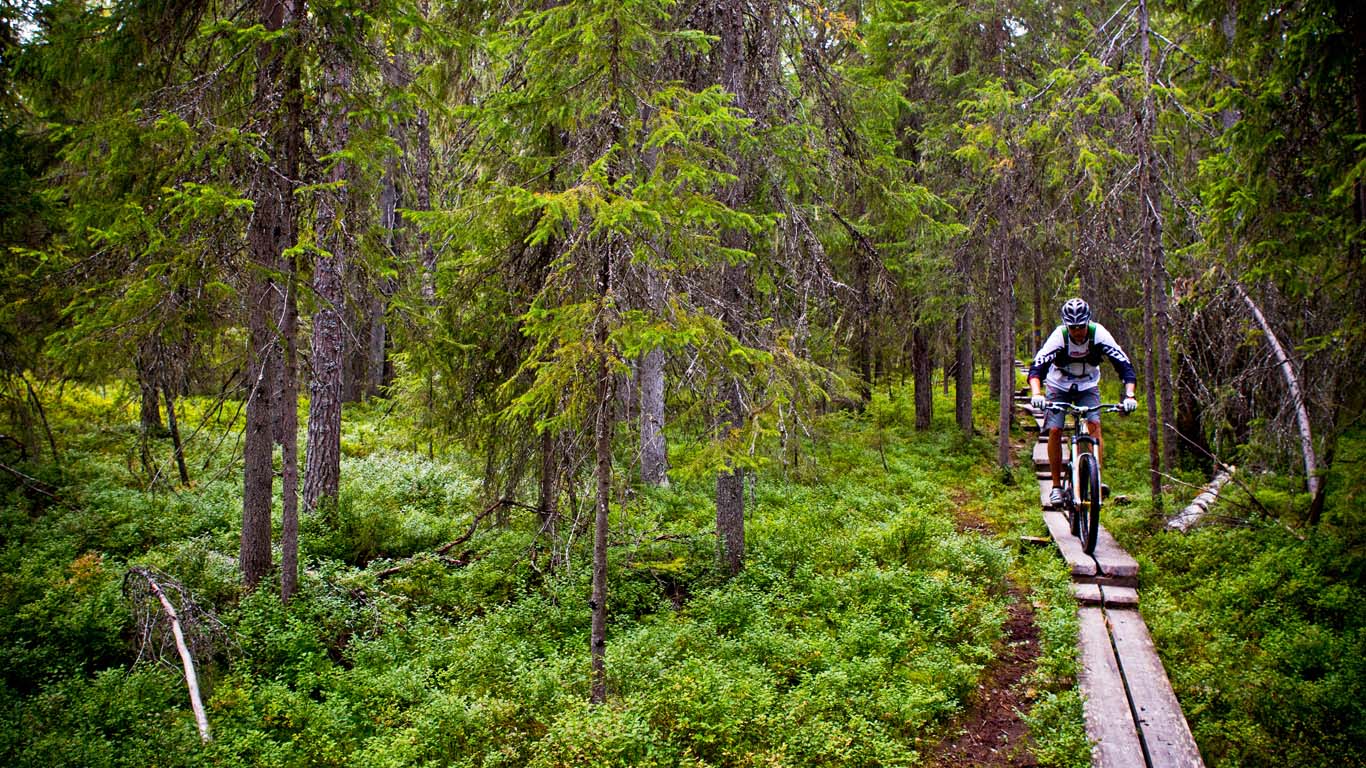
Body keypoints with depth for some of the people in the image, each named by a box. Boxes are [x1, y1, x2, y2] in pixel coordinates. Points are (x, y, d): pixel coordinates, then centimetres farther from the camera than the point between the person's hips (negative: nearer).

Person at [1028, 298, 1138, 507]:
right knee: (1054, 431, -12)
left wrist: (1129, 395, -41)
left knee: (1094, 425, -21)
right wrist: (1036, 394, -55)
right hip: (1059, 386, -1)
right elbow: (1037, 367, -36)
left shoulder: (1098, 334, -26)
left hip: (1087, 386, 1)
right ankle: (1056, 486, -1)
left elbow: (1124, 364, -27)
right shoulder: (1059, 336, -29)